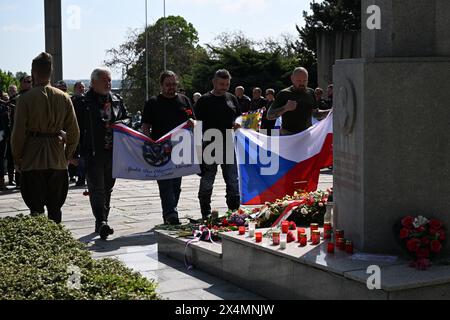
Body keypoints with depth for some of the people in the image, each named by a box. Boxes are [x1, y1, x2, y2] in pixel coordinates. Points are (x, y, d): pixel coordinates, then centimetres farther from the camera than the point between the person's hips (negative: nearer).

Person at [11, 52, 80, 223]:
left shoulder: (25, 98, -9)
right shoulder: (64, 97, 1)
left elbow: (18, 132, -8)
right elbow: (74, 132, 4)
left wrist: (17, 158, 4)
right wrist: (68, 155, 16)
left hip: (33, 161, -3)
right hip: (58, 161, 3)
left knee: (36, 208, 2)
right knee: (55, 207, 13)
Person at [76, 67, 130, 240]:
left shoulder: (117, 100, 13)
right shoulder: (83, 102, -5)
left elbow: (127, 117, 23)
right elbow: (77, 128, -6)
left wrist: (121, 123, -2)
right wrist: (75, 152, -9)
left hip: (113, 152, 6)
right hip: (93, 153, -6)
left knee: (107, 188, 12)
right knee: (97, 188, -11)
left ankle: (102, 223, 21)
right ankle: (102, 222, -19)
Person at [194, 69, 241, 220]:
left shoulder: (232, 99, 12)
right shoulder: (204, 100, -1)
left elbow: (239, 117, 21)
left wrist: (238, 124, -3)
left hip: (228, 146, 4)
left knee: (233, 180, 7)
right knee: (207, 181, 4)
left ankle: (235, 211, 17)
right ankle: (206, 214, 13)